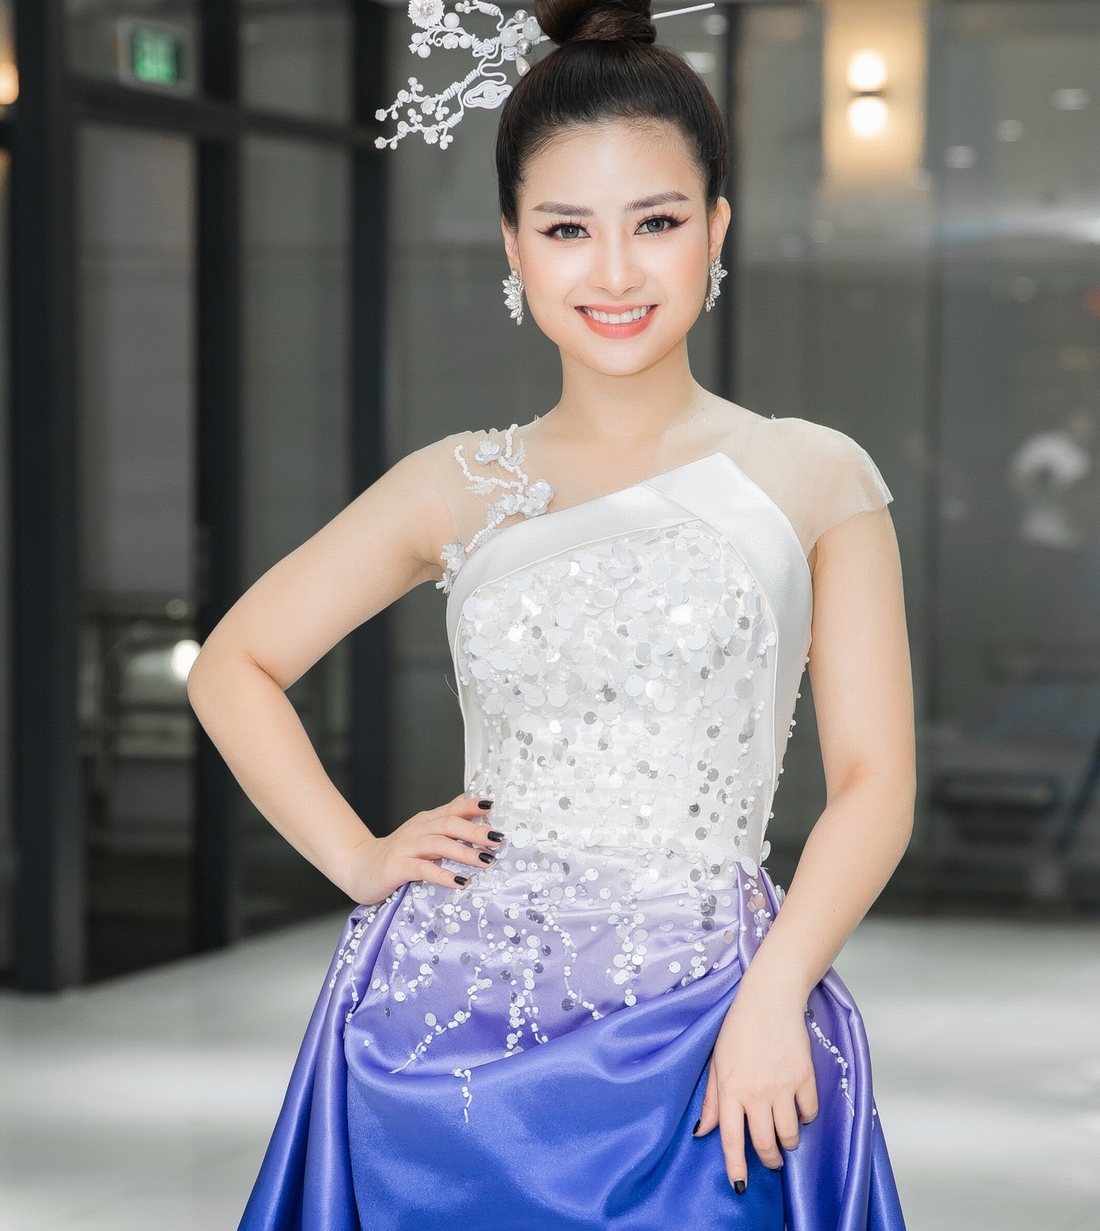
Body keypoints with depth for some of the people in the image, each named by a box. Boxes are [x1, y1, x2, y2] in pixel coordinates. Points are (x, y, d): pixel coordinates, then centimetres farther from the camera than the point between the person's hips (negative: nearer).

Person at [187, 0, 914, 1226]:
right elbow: (234, 665, 14)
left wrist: (770, 996, -15)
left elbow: (871, 781, -2)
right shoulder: (460, 489, 6)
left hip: (706, 1043, -1)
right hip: (452, 1022, 2)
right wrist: (357, 855, 3)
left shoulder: (811, 481, 1)